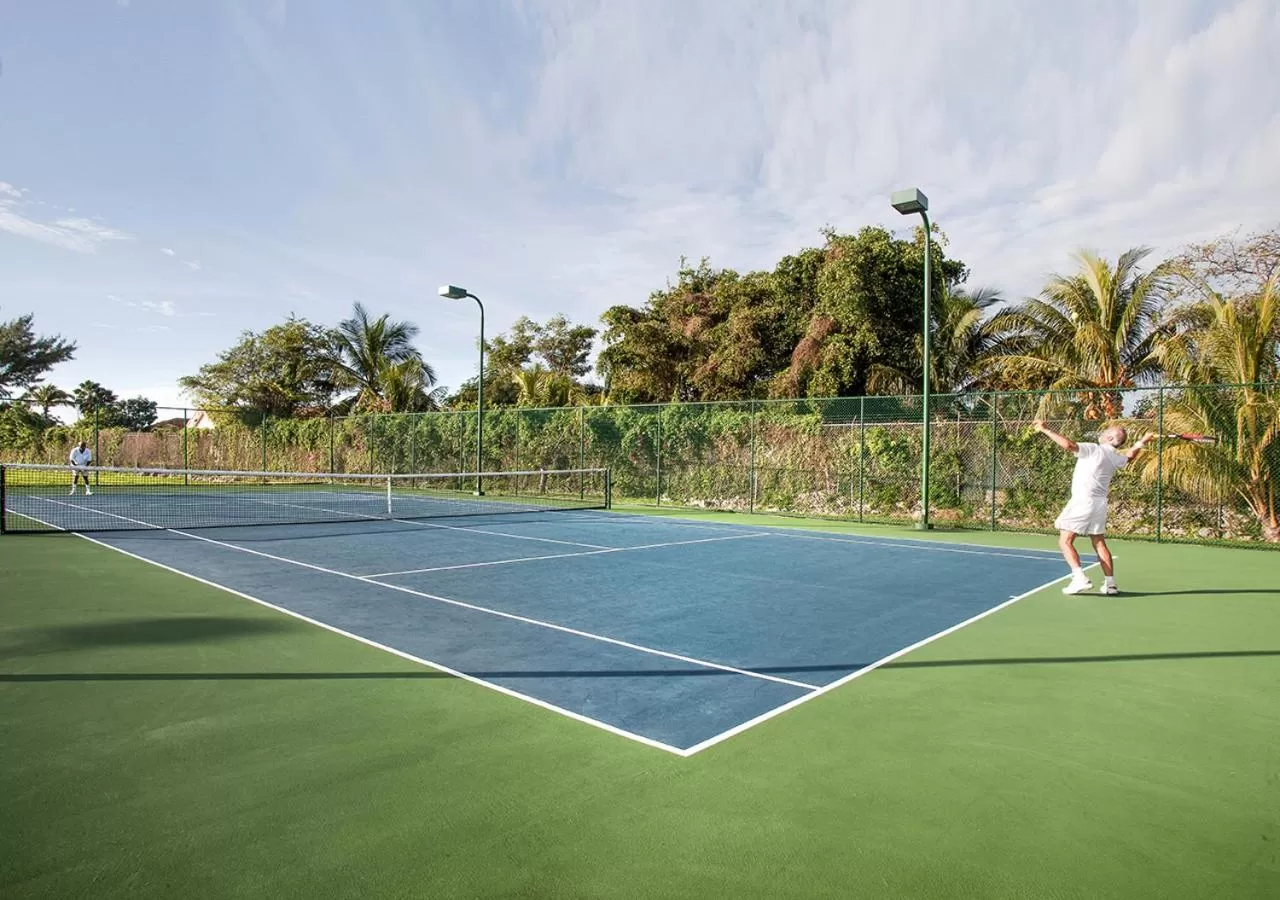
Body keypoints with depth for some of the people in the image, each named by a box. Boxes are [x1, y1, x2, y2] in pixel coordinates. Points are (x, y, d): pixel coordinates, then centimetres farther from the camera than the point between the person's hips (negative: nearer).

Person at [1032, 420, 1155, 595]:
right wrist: (1142, 442, 50)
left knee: (1065, 541, -5)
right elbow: (1129, 455, 35)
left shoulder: (1092, 449, -11)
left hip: (1082, 502, -7)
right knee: (1099, 543, 15)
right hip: (1100, 504, 7)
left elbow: (1068, 445, -26)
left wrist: (1046, 430, -21)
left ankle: (1080, 579, -17)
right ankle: (1110, 583, 16)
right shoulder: (1116, 457, 11)